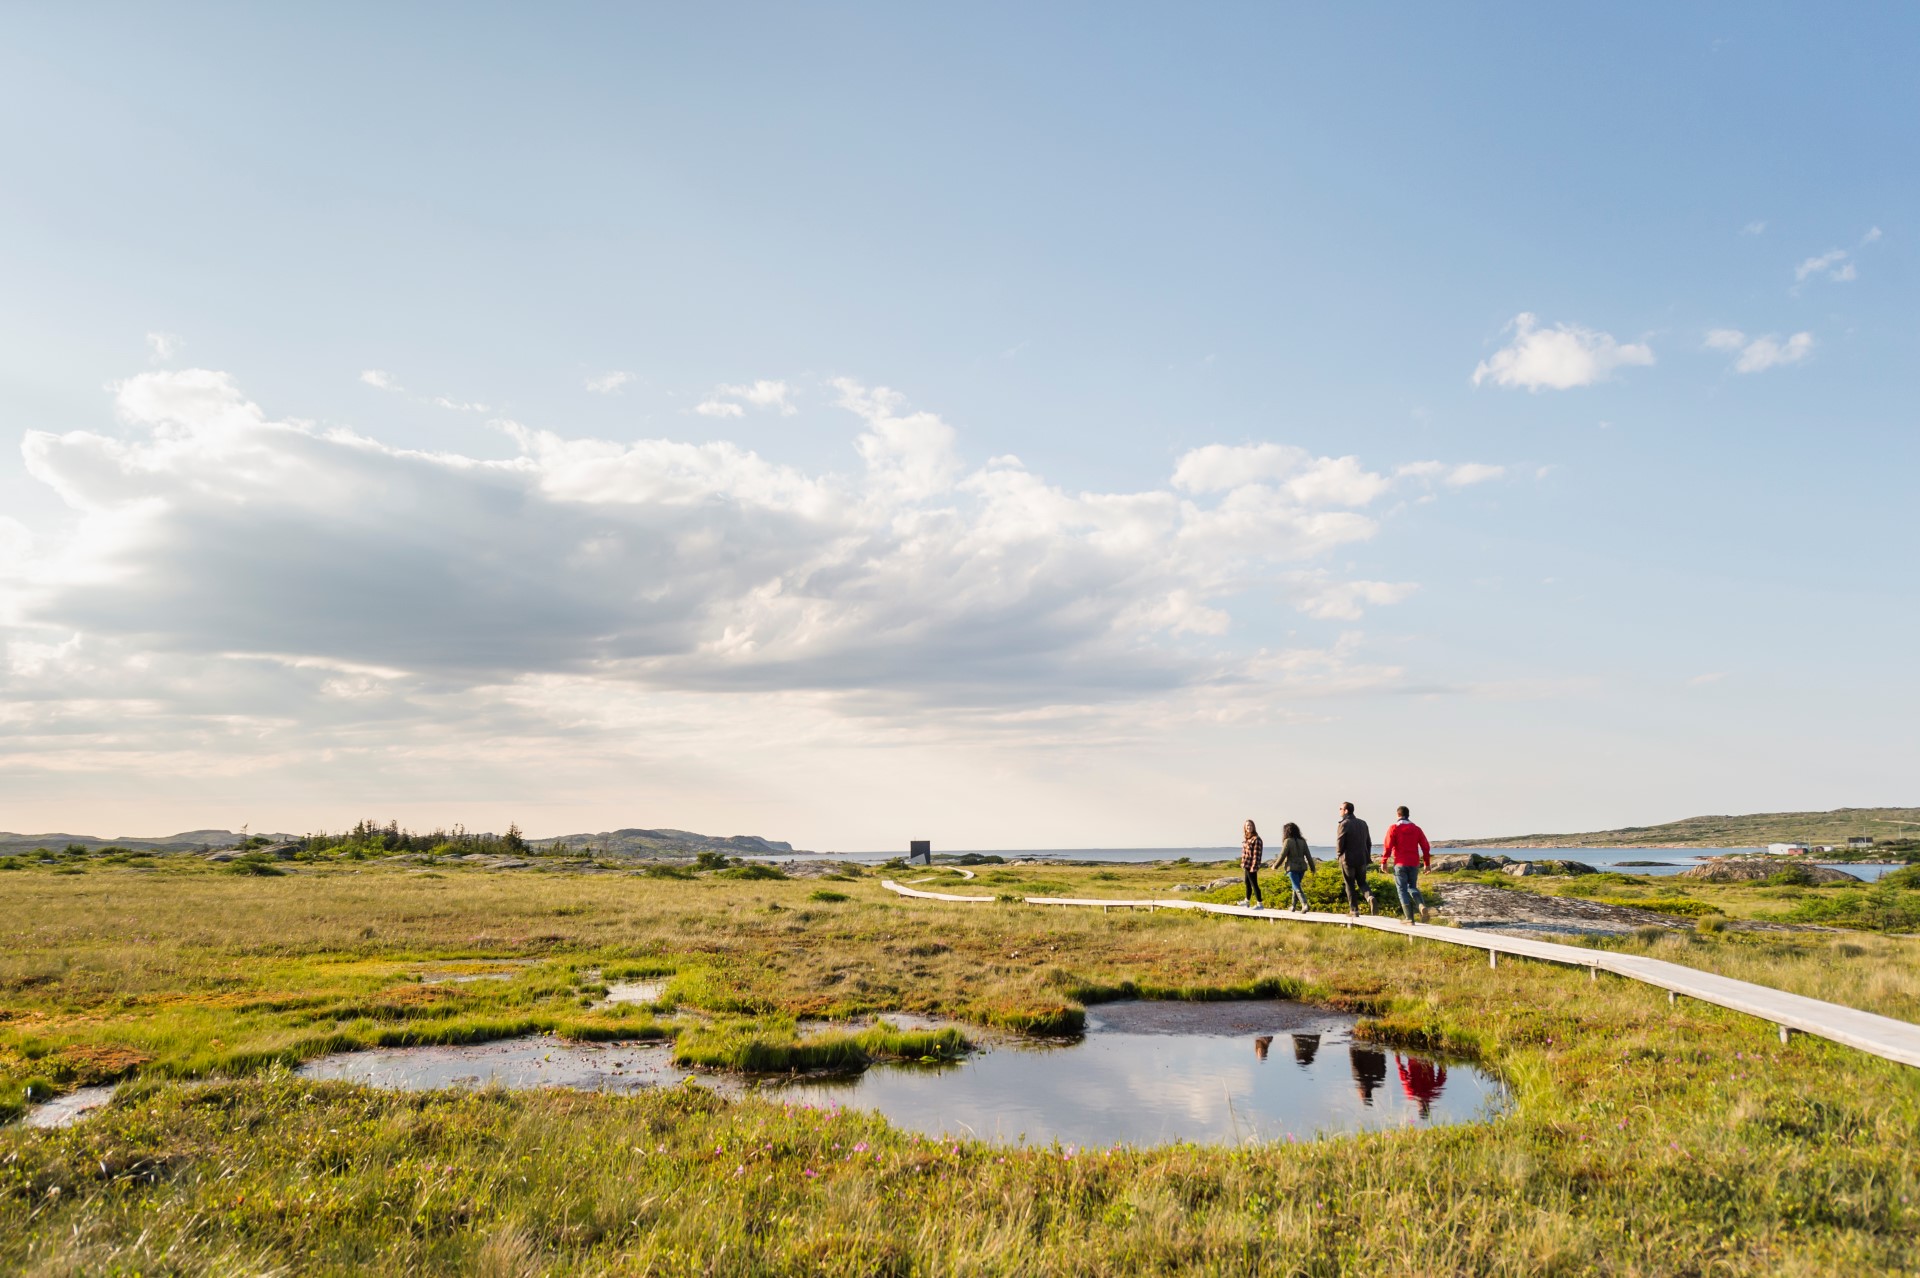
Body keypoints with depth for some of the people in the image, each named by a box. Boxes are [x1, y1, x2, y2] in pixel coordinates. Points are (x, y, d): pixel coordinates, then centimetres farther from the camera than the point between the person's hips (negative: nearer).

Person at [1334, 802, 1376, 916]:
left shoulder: (1343, 824, -13)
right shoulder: (1363, 823, 7)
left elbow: (1339, 843, -14)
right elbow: (1369, 842, 10)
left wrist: (1338, 855, 4)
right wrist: (1367, 856, 18)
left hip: (1348, 860, -5)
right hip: (1362, 859, 5)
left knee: (1350, 885, 6)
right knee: (1362, 882, 16)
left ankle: (1354, 910, 8)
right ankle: (1370, 897, -13)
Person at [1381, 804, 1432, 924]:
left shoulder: (1394, 828, -5)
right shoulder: (1416, 829, 7)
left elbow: (1388, 846, -13)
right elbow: (1426, 847, 5)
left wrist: (1383, 861, -7)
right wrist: (1427, 863, 14)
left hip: (1400, 864, -4)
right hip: (1414, 864, 4)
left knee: (1402, 890, 3)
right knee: (1412, 887, 20)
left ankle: (1410, 918, -3)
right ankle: (1421, 905, -8)